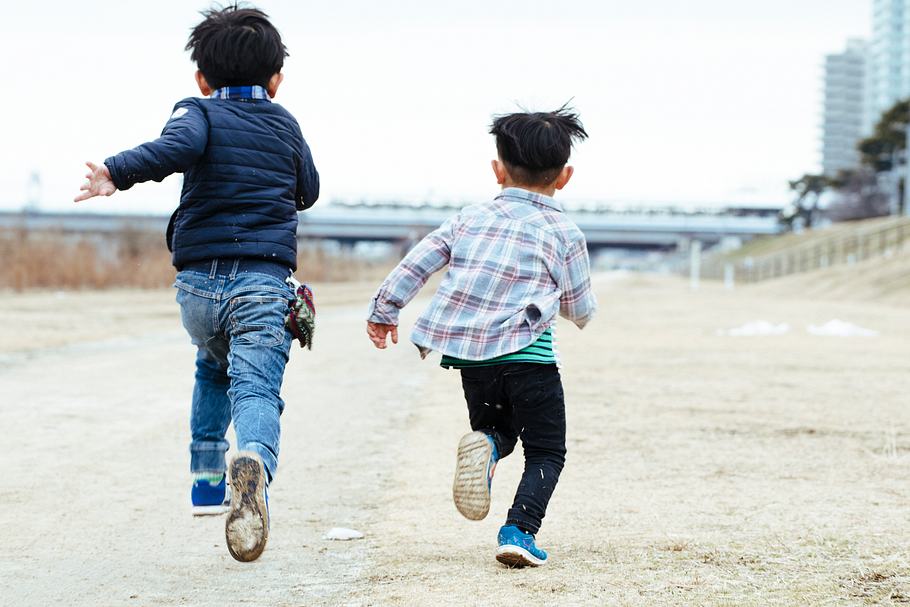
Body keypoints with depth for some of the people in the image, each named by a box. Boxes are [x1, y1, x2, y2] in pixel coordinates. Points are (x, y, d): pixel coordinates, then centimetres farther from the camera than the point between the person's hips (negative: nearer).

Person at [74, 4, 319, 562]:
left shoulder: (199, 113, 4)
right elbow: (309, 192, 28)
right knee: (256, 387, -15)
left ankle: (208, 479, 29)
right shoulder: (285, 124, 14)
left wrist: (116, 173, -25)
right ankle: (254, 461, -47)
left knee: (214, 368, 30)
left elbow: (176, 147, -21)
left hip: (199, 283, 1)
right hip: (265, 281, -1)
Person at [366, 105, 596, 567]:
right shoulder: (564, 234, 6)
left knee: (497, 429, 26)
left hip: (469, 355, 3)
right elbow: (581, 310, 13)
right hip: (527, 354, -3)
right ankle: (519, 530, -13)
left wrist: (383, 311, 23)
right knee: (546, 451, 10)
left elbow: (415, 263, 11)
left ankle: (484, 445, -11)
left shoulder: (470, 218, 13)